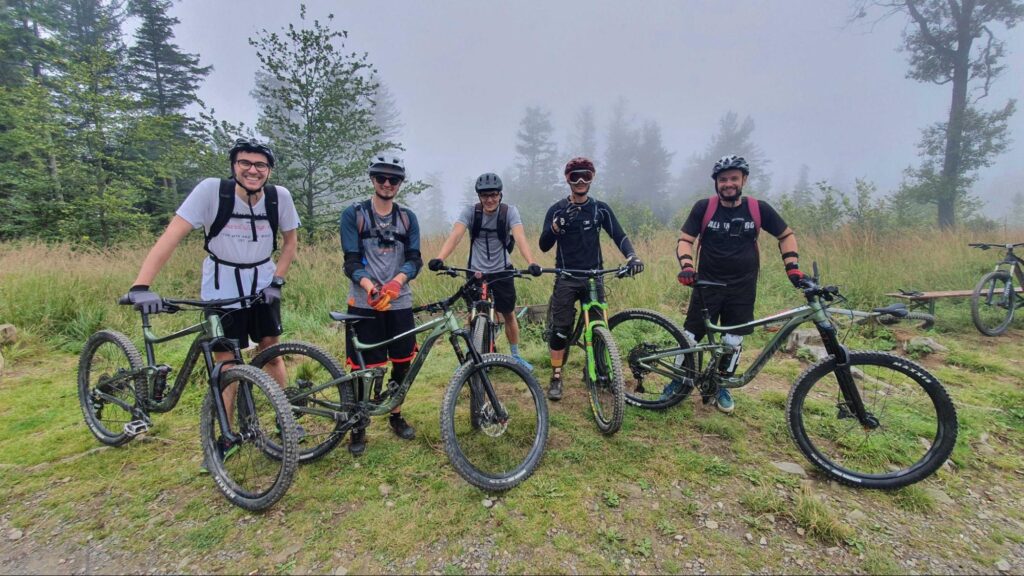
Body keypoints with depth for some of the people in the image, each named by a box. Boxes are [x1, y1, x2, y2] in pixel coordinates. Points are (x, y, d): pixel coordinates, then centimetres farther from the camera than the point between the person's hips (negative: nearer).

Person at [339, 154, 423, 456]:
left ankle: (396, 415, 31)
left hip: (400, 303, 3)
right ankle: (358, 425, 21)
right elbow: (351, 261, -6)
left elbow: (414, 259, 0)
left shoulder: (408, 218, 8)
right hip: (364, 303, -3)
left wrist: (395, 282, -20)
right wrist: (369, 286, -25)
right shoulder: (354, 214, 0)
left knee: (402, 363, 9)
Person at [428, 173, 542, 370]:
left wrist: (531, 263, -44)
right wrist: (439, 259, -41)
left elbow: (520, 237, -27)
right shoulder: (470, 212, -10)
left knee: (509, 315, 11)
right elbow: (455, 235, -24)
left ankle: (516, 355, 30)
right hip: (476, 272, 0)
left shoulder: (509, 211, -12)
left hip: (502, 271, 0)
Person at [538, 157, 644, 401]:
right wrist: (558, 223, -25)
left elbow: (618, 236, 1)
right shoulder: (557, 209, -1)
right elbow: (544, 246, -8)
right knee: (560, 329, -2)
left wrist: (632, 256, -18)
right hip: (566, 279, -2)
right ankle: (556, 378, 11)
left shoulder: (600, 209, 5)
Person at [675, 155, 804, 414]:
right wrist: (686, 265, -23)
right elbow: (685, 239, -5)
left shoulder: (758, 208, -2)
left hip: (743, 287, 2)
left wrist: (792, 266, -1)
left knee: (733, 341, 8)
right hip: (708, 283, -1)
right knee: (691, 335, -1)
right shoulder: (704, 207, -6)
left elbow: (786, 235, 10)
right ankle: (679, 380, 19)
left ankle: (721, 387, 27)